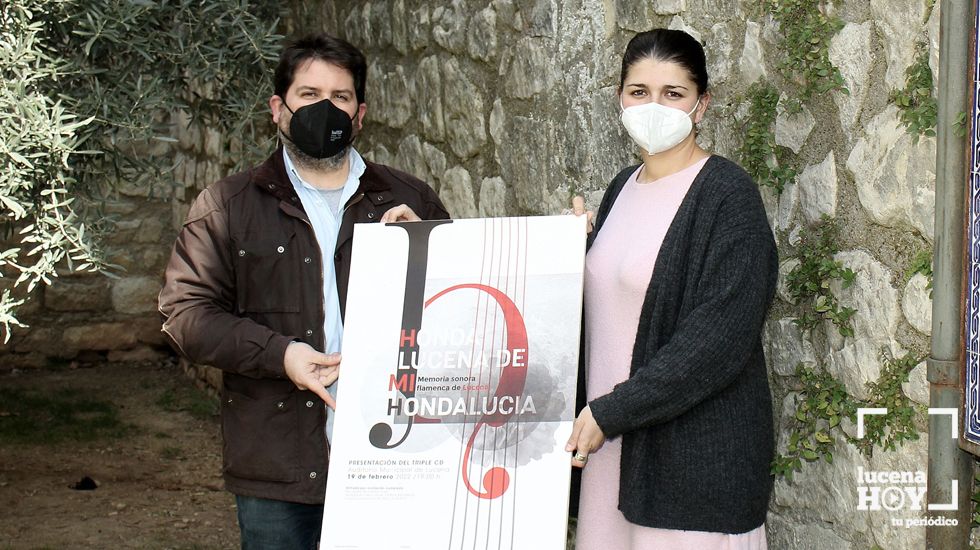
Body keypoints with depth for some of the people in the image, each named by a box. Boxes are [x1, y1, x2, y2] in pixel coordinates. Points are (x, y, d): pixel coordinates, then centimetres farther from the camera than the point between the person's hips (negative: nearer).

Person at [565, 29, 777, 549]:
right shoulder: (623, 187, 12)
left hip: (696, 450, -7)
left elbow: (718, 340, -18)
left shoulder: (727, 195, -11)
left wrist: (611, 412, -17)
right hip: (611, 441, 7)